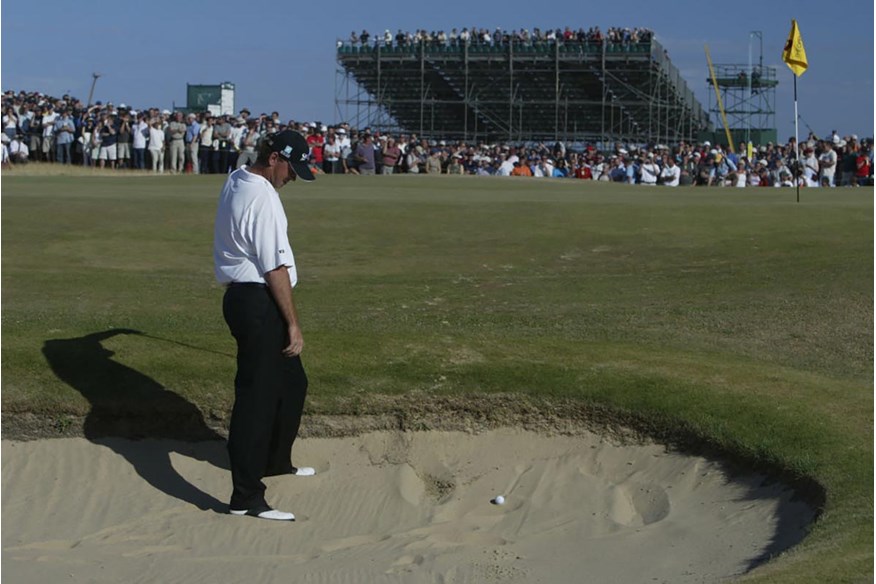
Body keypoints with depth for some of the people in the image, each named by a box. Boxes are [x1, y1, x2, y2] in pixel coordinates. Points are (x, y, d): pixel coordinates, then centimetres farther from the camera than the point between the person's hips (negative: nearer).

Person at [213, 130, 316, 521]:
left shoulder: (235, 181, 10)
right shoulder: (262, 197, -19)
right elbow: (276, 269, -19)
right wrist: (293, 325, -16)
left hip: (241, 296, 10)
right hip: (258, 302, -10)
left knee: (291, 383, 23)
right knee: (256, 397, -7)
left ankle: (275, 461, 39)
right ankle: (246, 498, -5)